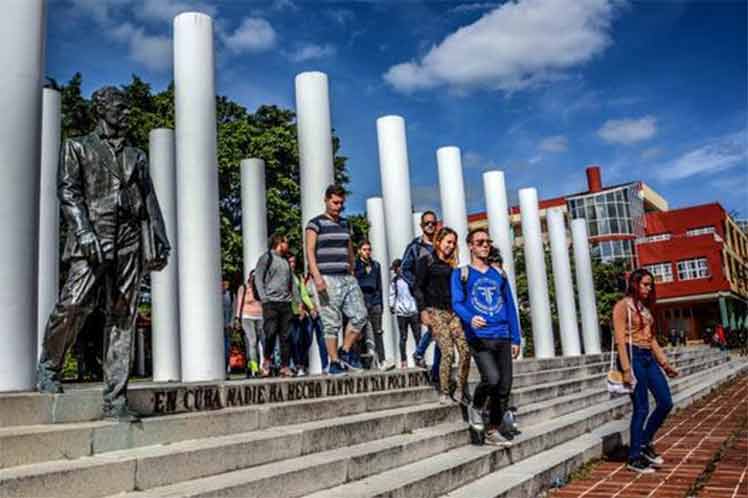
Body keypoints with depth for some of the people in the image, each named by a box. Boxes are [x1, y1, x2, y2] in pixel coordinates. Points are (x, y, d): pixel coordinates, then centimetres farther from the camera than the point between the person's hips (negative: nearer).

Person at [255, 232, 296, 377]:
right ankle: (267, 359, 9)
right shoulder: (266, 257, 4)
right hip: (271, 302, -5)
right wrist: (264, 298, -12)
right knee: (271, 332, -13)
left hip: (286, 303, 5)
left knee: (285, 336, 1)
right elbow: (258, 278, -3)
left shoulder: (286, 261, 22)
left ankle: (285, 366, 4)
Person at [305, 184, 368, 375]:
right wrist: (317, 276, -20)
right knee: (332, 323, -4)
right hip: (327, 279, -6)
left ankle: (345, 352, 13)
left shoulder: (345, 224, 19)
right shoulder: (316, 223, 0)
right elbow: (310, 251, -9)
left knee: (360, 315, -2)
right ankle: (334, 362, 4)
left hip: (346, 278, 6)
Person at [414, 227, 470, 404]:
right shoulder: (426, 261, 4)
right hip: (435, 311, -5)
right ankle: (444, 393, -4)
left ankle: (461, 391, 3)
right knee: (448, 352, -15)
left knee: (465, 350, -10)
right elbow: (418, 287, -2)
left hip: (452, 311, 5)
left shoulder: (452, 265, 20)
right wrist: (423, 310, -11)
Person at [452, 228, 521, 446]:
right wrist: (470, 318, -30)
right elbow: (457, 303, -8)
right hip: (479, 337, -5)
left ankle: (493, 430, 18)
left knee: (504, 386, 3)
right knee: (492, 378, -22)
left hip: (502, 338, 5)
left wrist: (516, 338, 12)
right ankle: (475, 407, 8)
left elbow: (510, 306, 17)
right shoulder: (461, 273, 4)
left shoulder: (499, 274, 17)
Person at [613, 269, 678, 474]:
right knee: (641, 408, -5)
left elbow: (652, 339, 20)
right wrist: (626, 369, -18)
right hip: (633, 356, -8)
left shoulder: (646, 308, 18)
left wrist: (664, 363, 14)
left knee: (666, 403, 6)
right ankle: (634, 458, 7)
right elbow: (621, 339, -13)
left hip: (649, 357, 8)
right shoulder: (623, 306, -7)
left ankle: (645, 443, 24)